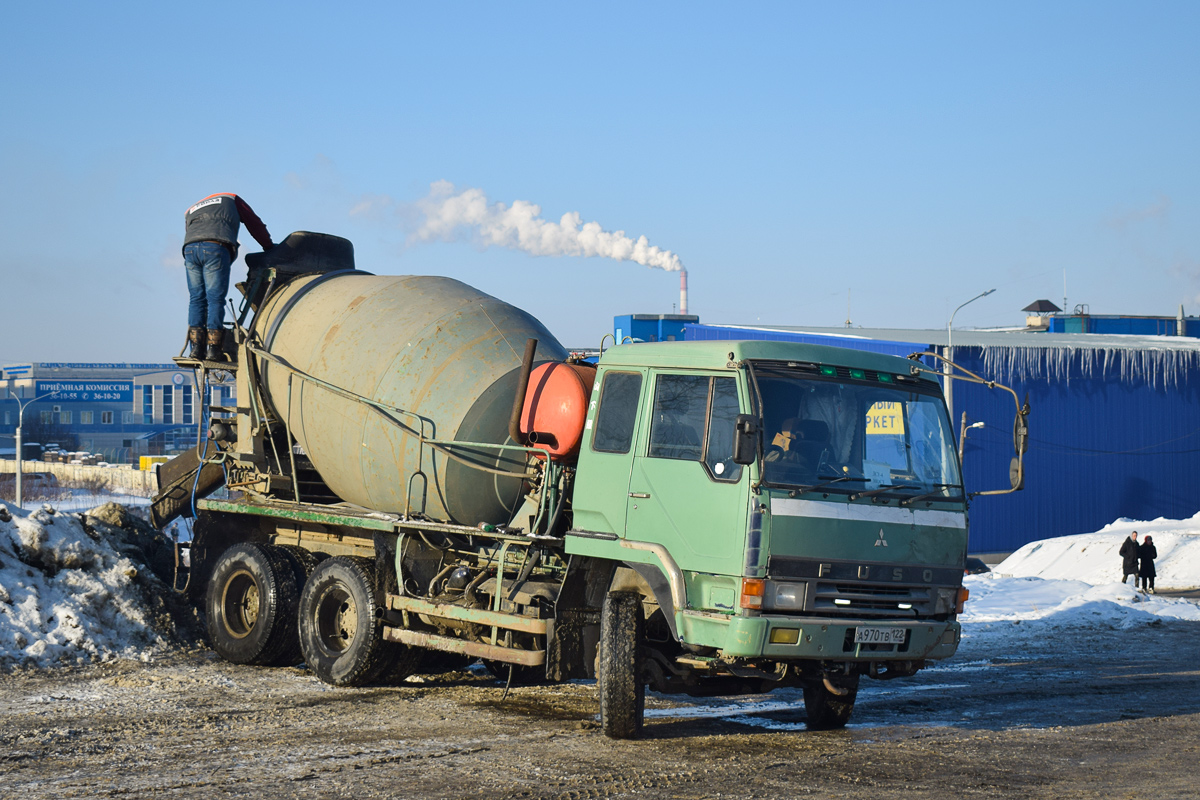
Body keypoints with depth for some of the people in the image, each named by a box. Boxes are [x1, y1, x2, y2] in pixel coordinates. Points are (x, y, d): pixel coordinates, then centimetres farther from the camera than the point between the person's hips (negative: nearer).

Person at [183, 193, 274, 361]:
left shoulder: (190, 211, 38)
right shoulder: (231, 199, 31)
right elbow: (254, 224, 29)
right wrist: (269, 247, 40)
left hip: (190, 248, 3)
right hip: (216, 248, -3)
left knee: (196, 299, 9)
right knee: (215, 298, -1)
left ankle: (196, 347, 1)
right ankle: (213, 349, -5)